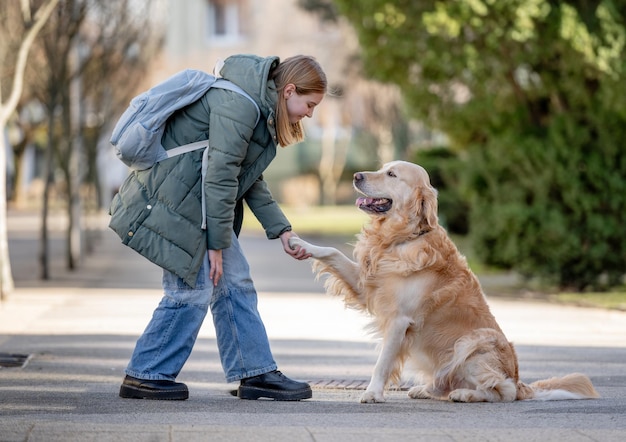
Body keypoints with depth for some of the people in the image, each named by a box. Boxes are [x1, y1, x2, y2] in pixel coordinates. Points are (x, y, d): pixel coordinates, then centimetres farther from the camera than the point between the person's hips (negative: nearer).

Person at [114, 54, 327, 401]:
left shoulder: (259, 109, 12)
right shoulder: (238, 105, -21)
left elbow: (249, 179, 18)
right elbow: (220, 177, -23)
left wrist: (281, 230, 13)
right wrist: (217, 244, -18)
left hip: (202, 201, 10)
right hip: (175, 200, -10)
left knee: (235, 284, 9)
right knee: (194, 288, -8)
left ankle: (256, 373, 15)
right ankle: (142, 376, 3)